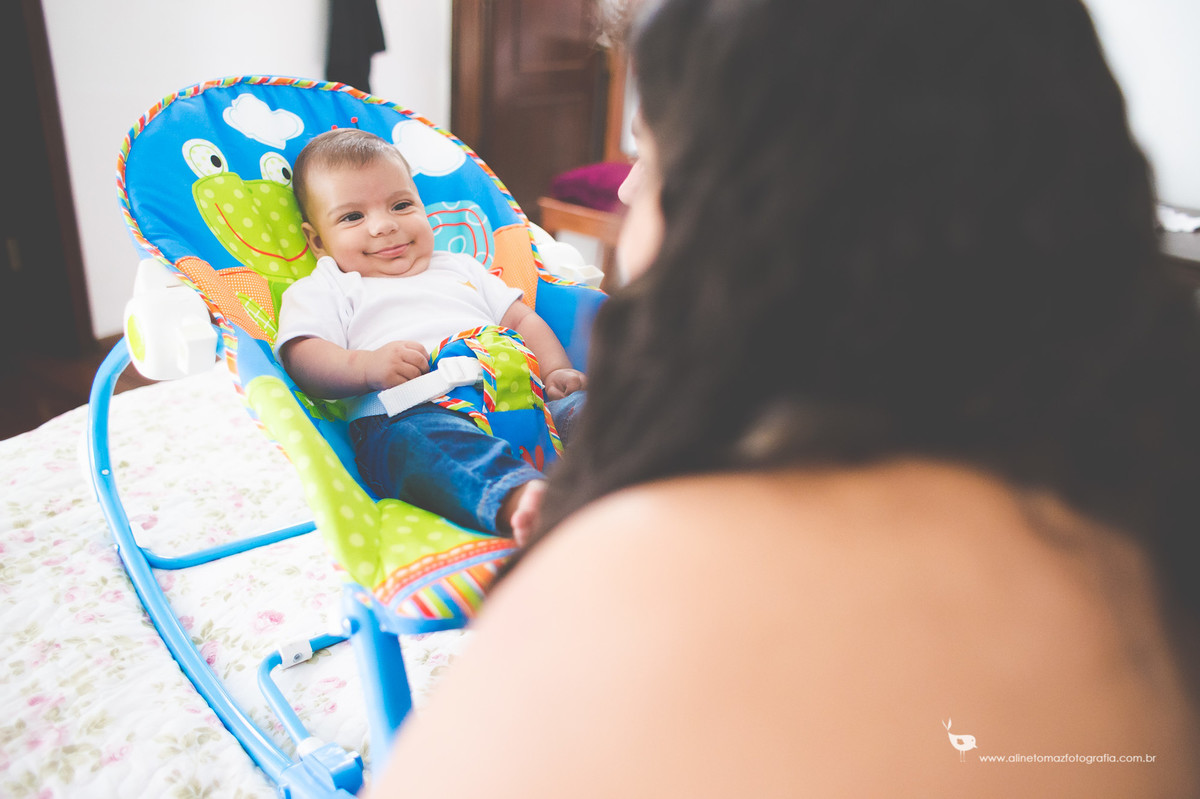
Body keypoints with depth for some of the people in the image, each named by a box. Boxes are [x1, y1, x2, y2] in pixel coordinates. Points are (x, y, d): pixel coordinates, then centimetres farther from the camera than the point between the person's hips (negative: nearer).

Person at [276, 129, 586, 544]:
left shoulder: (460, 268, 34)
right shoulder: (320, 291, 21)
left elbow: (522, 319, 29)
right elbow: (303, 359, 4)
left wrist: (557, 371, 9)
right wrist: (366, 367, -18)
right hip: (403, 412, -5)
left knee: (578, 407, -23)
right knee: (420, 441, -41)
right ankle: (516, 498, -63)